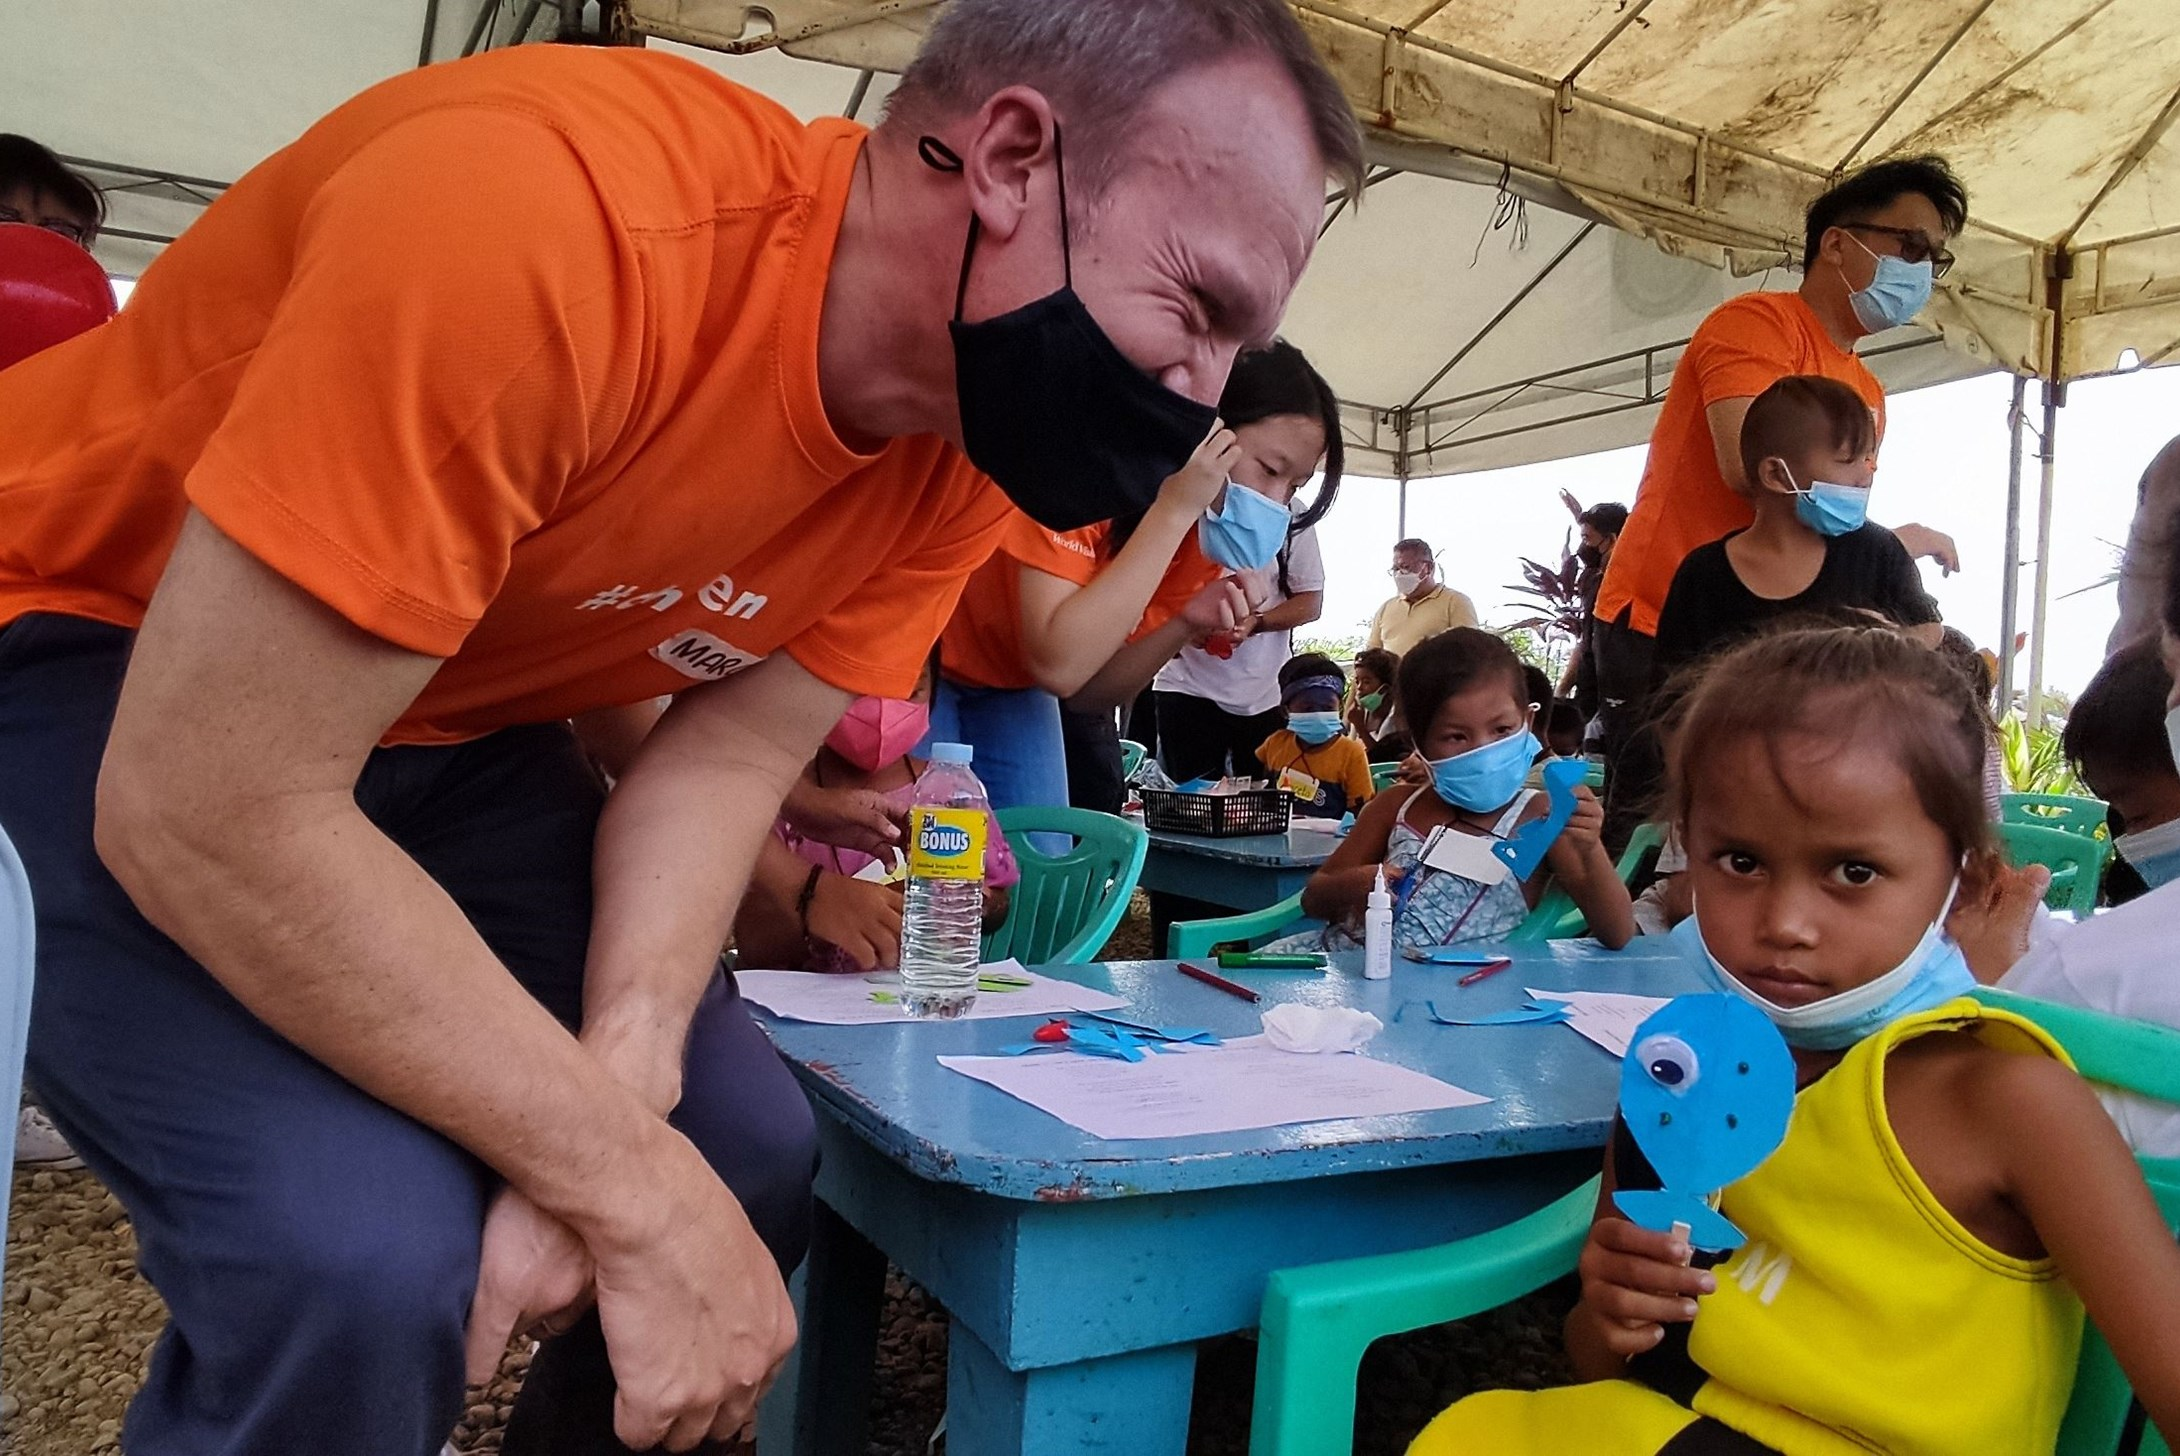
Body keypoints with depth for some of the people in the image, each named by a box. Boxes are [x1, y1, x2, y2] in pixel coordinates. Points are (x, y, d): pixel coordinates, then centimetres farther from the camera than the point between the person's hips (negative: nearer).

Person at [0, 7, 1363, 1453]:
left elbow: (729, 754, -10)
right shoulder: (548, 218, -35)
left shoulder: (968, 453, -12)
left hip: (455, 719, 6)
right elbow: (201, 810, -32)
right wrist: (631, 1183, -29)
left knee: (749, 1153, -3)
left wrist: (623, 1081, -28)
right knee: (370, 1260, -26)